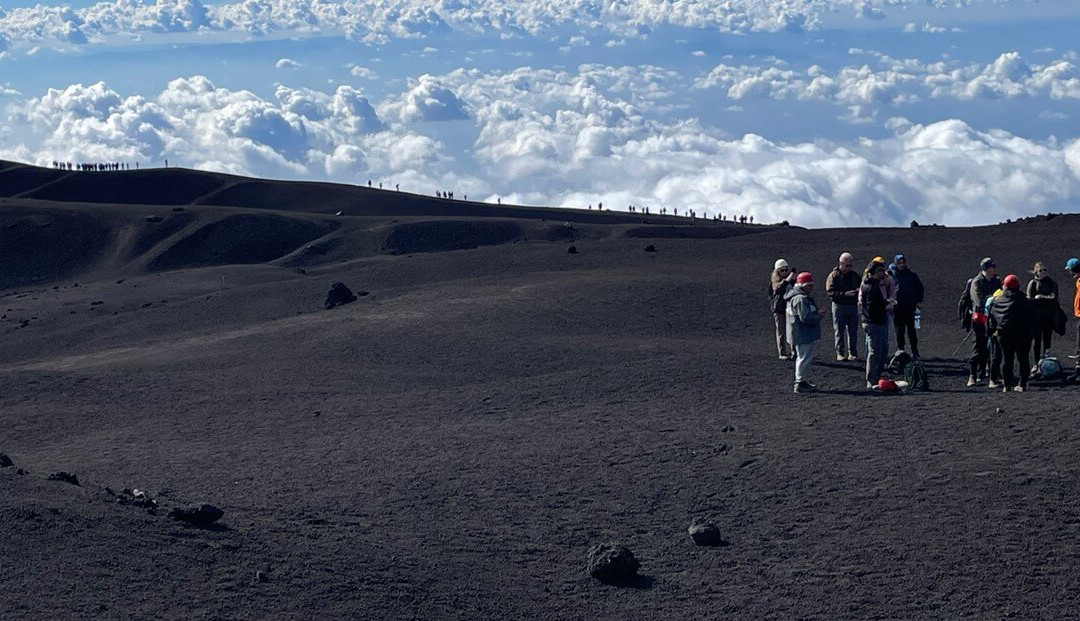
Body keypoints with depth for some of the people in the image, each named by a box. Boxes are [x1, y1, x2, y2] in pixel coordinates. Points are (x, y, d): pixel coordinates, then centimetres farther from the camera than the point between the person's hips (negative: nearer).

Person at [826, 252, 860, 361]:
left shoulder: (855, 275, 11)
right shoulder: (833, 276, -5)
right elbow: (830, 293, -14)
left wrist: (859, 291, -5)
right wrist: (845, 294, -24)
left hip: (853, 306, 4)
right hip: (839, 306, -4)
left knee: (853, 332, 6)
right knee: (839, 332, 1)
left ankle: (853, 353, 12)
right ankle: (840, 353, 8)